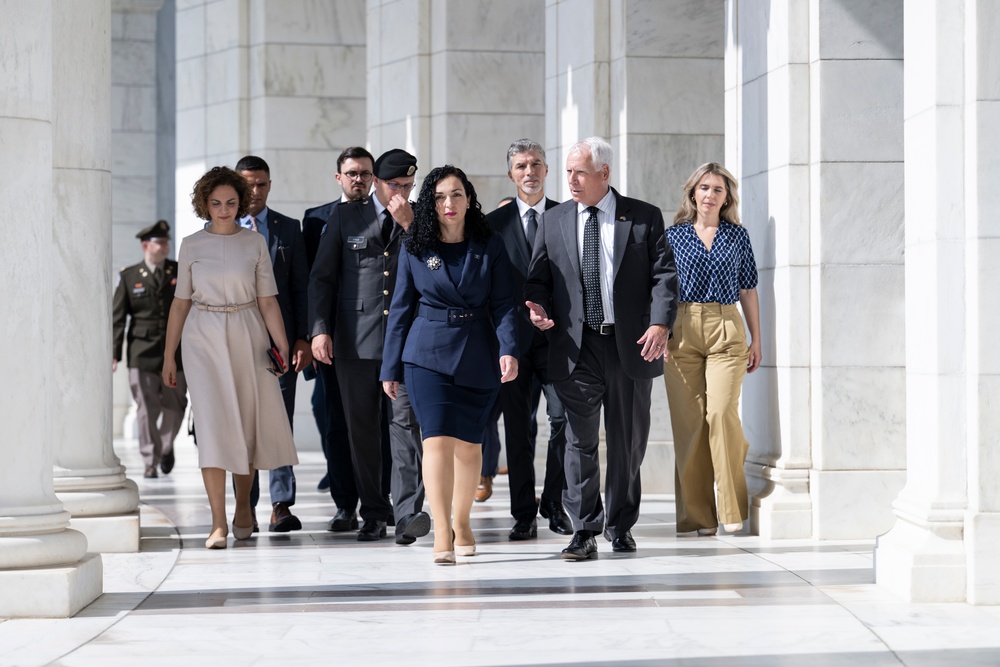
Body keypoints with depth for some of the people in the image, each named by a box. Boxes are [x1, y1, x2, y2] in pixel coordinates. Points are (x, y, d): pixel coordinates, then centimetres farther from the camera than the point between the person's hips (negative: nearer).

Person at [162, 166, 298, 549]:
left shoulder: (256, 243, 4)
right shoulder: (192, 246, 4)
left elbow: (267, 301, 2)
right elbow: (180, 303, 7)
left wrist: (282, 344, -8)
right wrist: (168, 355, 6)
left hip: (247, 337, 1)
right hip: (204, 338, -1)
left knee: (248, 425, 5)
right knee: (212, 423, -9)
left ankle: (243, 507, 28)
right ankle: (218, 524, -9)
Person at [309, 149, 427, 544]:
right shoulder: (345, 217, 8)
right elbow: (322, 277, 8)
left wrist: (410, 225, -10)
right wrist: (319, 329, -3)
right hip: (355, 338, 1)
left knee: (407, 419, -12)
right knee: (362, 426, 5)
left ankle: (408, 511, -18)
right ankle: (374, 514, 14)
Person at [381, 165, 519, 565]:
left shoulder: (490, 248, 5)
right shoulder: (415, 251, 5)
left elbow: (503, 304, 1)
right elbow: (400, 309, 8)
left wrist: (508, 349, -14)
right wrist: (391, 368, 6)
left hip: (478, 357, 1)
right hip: (428, 355, -1)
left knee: (469, 443, 8)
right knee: (438, 440, -13)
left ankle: (462, 523, 27)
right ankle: (442, 534, -13)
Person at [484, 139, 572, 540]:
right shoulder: (494, 223, 8)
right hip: (513, 338, 0)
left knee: (563, 418, -9)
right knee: (518, 429, 3)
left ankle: (555, 505, 7)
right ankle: (524, 514, 9)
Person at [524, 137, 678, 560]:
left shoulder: (645, 218, 4)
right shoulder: (553, 221, 11)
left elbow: (664, 275, -1)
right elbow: (537, 277, 14)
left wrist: (660, 323, -15)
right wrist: (538, 305, -8)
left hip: (632, 347, 0)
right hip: (576, 348, 1)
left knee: (628, 441, 8)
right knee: (580, 440, -4)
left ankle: (620, 526, 22)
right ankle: (583, 531, 0)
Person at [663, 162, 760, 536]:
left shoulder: (737, 235, 11)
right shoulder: (674, 235, 10)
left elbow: (748, 289, 13)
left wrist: (756, 340, 10)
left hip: (726, 330, 0)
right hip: (682, 332, 1)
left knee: (722, 412, -16)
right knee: (688, 421, -2)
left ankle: (731, 509, -6)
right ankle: (696, 515, 4)